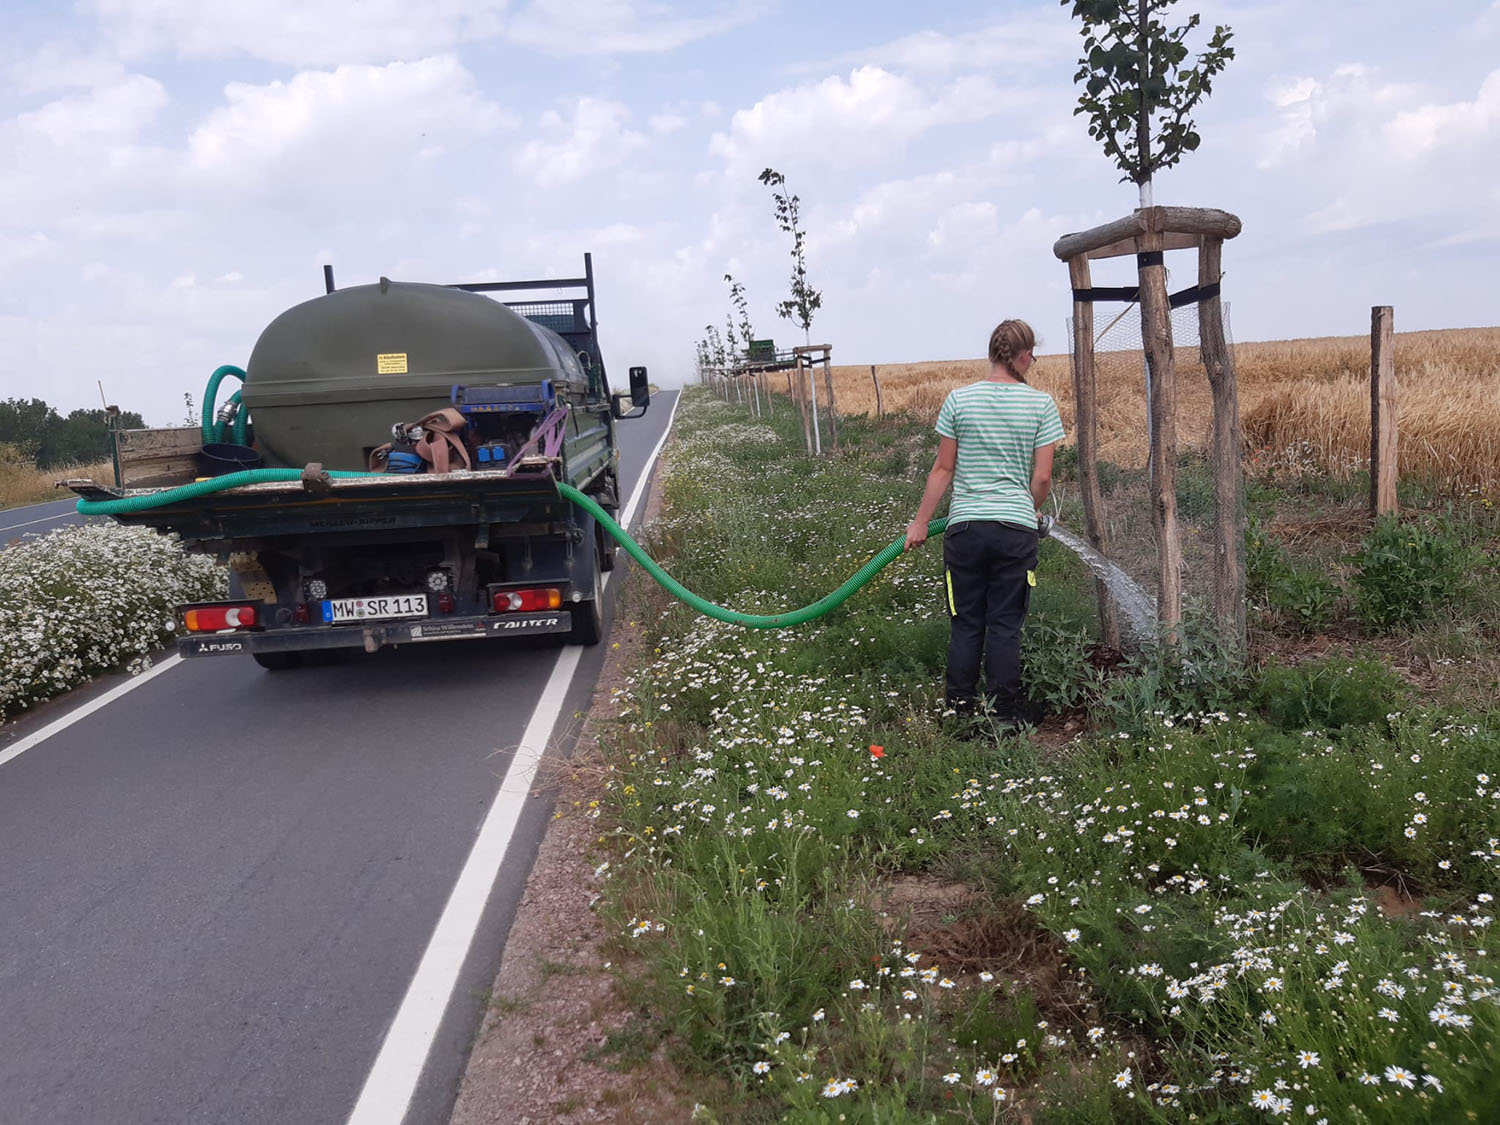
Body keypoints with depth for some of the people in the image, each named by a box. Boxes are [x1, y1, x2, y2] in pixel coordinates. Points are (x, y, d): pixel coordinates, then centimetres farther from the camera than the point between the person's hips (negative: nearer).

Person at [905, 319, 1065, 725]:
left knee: (966, 623, 11)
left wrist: (921, 522, 9)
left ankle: (960, 708, 19)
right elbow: (1042, 477, 0)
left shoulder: (959, 399, 0)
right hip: (1017, 529, -1)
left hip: (965, 526, 1)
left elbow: (943, 469, 2)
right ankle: (1003, 714, 14)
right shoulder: (1041, 404, -1)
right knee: (1006, 626, 7)